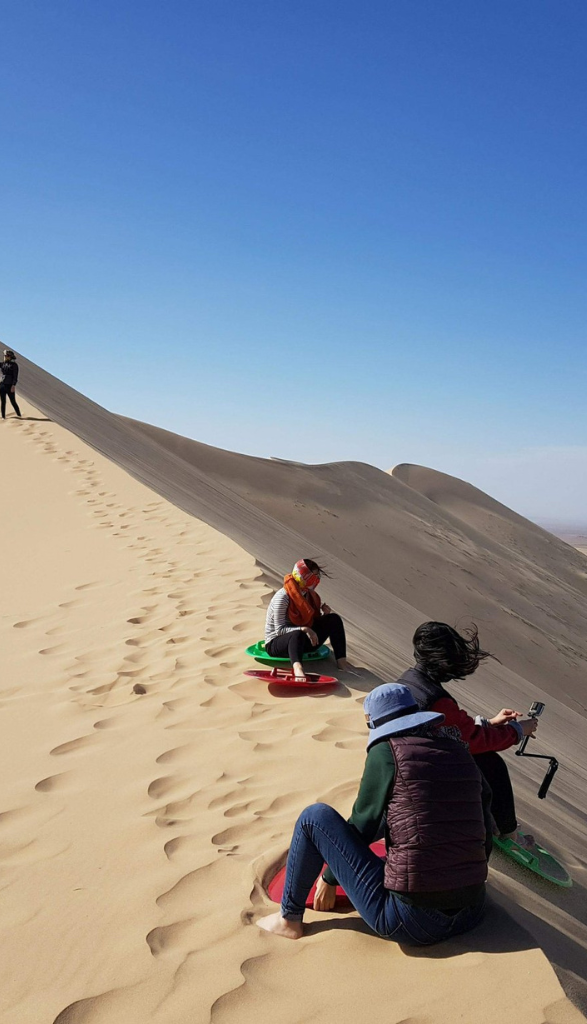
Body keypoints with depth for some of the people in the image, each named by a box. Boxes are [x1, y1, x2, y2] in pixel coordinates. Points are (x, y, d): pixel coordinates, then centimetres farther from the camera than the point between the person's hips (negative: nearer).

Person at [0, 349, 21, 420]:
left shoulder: (14, 365, -6)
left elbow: (15, 376, -12)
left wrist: (14, 385, -20)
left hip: (9, 386, -4)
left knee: (13, 402, 0)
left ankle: (19, 415, 14)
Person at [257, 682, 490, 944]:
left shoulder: (387, 750, -7)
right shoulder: (461, 753, 8)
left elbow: (362, 825, -1)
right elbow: (485, 833, 15)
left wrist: (330, 878, 15)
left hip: (410, 920, -6)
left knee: (315, 816, 5)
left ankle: (289, 919, 16)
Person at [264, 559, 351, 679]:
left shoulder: (309, 594, 2)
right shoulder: (283, 597, -22)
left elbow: (312, 620, 8)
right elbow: (279, 630, -24)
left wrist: (324, 610, -12)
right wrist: (304, 629, -36)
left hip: (302, 640, 7)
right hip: (276, 644, -7)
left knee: (334, 619, -10)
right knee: (298, 635, -42)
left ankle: (341, 660, -19)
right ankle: (297, 667, -67)